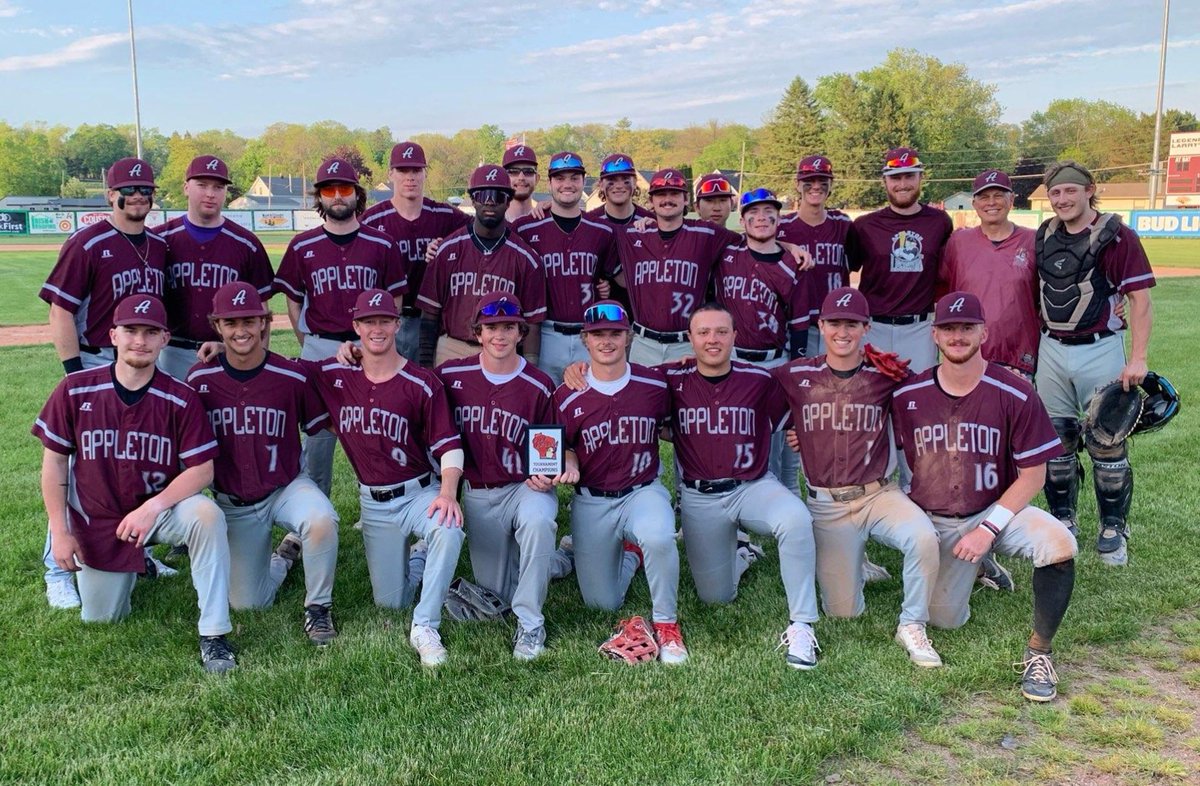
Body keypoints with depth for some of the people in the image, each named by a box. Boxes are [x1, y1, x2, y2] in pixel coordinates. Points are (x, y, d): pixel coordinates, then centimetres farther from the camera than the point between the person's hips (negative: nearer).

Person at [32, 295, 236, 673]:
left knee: (207, 515, -35)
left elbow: (202, 470, -14)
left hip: (161, 508, -2)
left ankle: (213, 635, -26)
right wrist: (60, 532, -5)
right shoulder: (75, 390, -12)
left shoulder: (180, 398, -16)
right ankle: (135, 565, 41)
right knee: (100, 618, 8)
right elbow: (54, 461, -3)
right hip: (96, 521, 2)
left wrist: (153, 507, -28)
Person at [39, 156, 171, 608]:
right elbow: (60, 313, -11)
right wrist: (76, 374, -16)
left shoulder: (159, 245, 9)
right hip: (98, 365, -6)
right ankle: (57, 571, 7)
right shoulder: (87, 244, -9)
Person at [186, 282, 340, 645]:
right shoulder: (200, 379, -9)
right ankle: (285, 554, 37)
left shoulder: (293, 376, -13)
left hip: (286, 488, -2)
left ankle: (318, 608, -11)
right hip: (233, 503, 2)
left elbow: (328, 424, -5)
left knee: (321, 520, -38)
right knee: (247, 604, 4)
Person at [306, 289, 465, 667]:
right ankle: (415, 557, 40)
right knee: (390, 601, 8)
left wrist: (448, 493, -28)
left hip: (419, 492, -3)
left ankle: (425, 627, -24)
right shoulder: (334, 375, -1)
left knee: (449, 530, -38)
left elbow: (449, 445, -12)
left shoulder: (422, 383, -10)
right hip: (373, 504, 3)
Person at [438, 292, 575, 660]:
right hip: (477, 495, 3)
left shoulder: (539, 385, -8)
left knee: (537, 520, -39)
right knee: (496, 592, 8)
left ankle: (530, 624, -22)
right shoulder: (451, 375, -4)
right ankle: (555, 560, 38)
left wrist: (550, 474, -20)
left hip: (526, 487, -3)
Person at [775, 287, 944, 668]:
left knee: (924, 538, -33)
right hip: (826, 504, 1)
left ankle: (912, 627, -10)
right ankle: (858, 560, 36)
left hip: (878, 494, 0)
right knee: (843, 611, 2)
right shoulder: (795, 375, 1)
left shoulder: (886, 376, 0)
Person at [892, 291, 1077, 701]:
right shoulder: (907, 395, -5)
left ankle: (1038, 653, -13)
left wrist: (988, 529, -17)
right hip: (936, 523, 2)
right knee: (944, 618, -4)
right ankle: (972, 565, 31)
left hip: (998, 511, -2)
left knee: (1058, 543, -32)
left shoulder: (1014, 394, -12)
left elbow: (1033, 475, -9)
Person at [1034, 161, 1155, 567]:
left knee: (1107, 445, 0)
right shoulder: (1044, 236, 7)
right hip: (1051, 351, 5)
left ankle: (1113, 529, 14)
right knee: (1055, 441, 10)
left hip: (1100, 351, -5)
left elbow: (1140, 299, -12)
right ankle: (1063, 521, 25)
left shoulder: (1116, 237, -10)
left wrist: (1138, 359, -19)